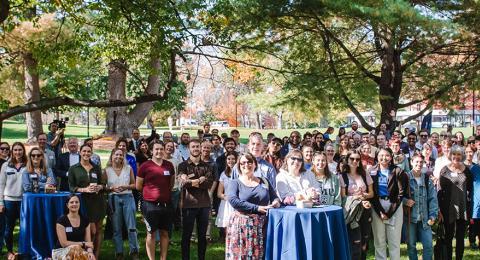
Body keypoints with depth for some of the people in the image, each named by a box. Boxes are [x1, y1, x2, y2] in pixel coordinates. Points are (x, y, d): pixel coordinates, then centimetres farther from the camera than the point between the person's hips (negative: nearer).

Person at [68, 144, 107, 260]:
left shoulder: (96, 168, 11)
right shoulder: (73, 169, 3)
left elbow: (103, 184, 13)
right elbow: (72, 187, -1)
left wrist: (99, 187, -10)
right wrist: (85, 189, -16)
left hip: (98, 201, 3)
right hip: (85, 202, -3)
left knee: (98, 229, 4)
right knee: (92, 230, -8)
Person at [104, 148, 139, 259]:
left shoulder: (128, 168, 6)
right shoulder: (107, 170, 4)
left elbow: (134, 184, 10)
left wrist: (126, 187, -9)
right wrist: (112, 188, -14)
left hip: (128, 197, 0)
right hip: (114, 199, 0)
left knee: (131, 227, -4)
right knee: (117, 228, 5)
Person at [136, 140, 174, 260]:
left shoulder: (169, 165, 5)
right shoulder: (145, 166, -6)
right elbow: (138, 186, 1)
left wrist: (164, 191, 10)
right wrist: (150, 191, 7)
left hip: (166, 204, 4)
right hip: (150, 204, -4)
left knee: (164, 232, 11)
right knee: (151, 233, 4)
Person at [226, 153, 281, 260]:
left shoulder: (264, 182, 15)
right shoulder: (235, 183, 3)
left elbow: (275, 198, 13)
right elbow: (233, 200, -14)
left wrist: (276, 202, -12)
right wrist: (257, 208, -18)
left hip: (261, 226, 3)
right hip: (241, 225, -3)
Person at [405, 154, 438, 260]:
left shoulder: (427, 180, 8)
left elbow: (433, 199, 6)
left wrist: (433, 215, -3)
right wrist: (405, 201, -20)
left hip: (424, 219, 2)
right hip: (410, 218, -2)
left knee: (428, 245, -1)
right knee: (411, 245, 5)